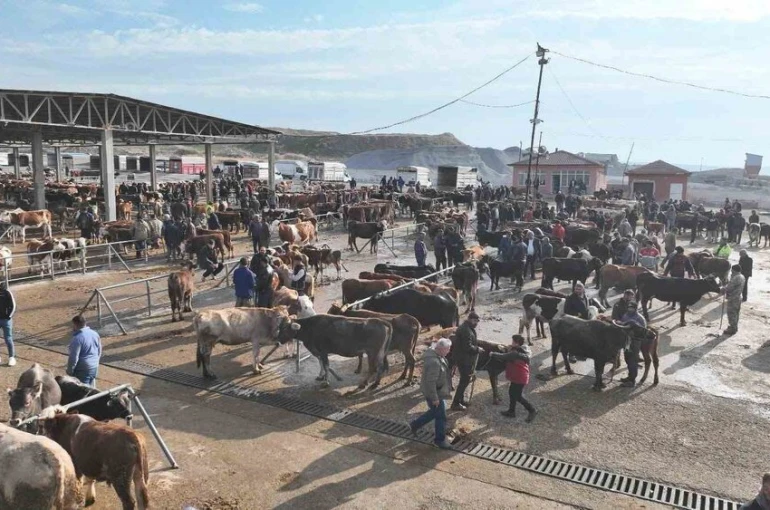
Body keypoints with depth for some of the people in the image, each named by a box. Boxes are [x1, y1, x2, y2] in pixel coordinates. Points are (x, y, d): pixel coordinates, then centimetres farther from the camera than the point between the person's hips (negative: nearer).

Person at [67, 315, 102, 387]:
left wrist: (69, 371, -7)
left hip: (83, 370, -8)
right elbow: (99, 352, 12)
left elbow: (73, 358, -19)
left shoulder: (77, 339, -20)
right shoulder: (95, 334, 3)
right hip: (95, 367, 8)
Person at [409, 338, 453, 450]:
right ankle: (440, 440, 25)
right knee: (441, 416, 7)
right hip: (434, 393, -10)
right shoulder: (434, 362, -34)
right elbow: (431, 382, -31)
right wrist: (434, 398, -22)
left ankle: (415, 425, 38)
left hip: (437, 390, 10)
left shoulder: (434, 353, -2)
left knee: (435, 412, 26)